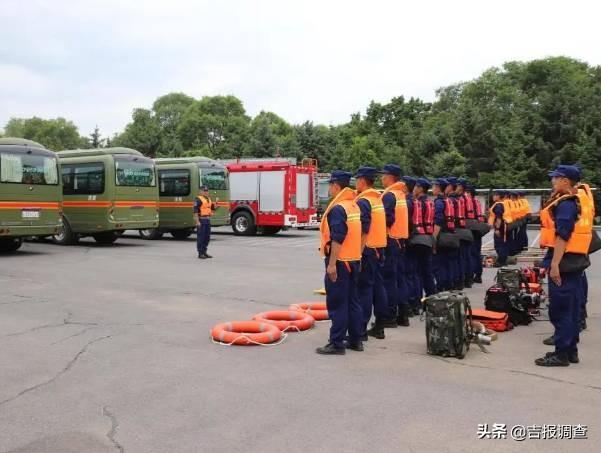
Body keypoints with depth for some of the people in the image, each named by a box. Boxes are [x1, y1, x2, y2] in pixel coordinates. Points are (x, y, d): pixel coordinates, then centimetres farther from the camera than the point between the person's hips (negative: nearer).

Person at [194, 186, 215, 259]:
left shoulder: (209, 199, 16)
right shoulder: (198, 199, -9)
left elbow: (212, 209, 22)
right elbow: (195, 211, -15)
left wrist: (215, 206, 2)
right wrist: (197, 221, -21)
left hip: (207, 220, 8)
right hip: (201, 220, -8)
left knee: (207, 236, 11)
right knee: (201, 237, -4)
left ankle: (204, 252, 20)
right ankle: (200, 253, 1)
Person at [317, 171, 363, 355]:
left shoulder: (338, 208, -15)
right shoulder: (354, 205, 12)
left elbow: (337, 238, -22)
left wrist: (331, 264, -21)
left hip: (340, 261, -9)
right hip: (354, 260, 9)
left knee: (337, 304, -4)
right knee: (353, 301, 14)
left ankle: (337, 343, 1)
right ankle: (355, 340, 21)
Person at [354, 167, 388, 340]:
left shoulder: (363, 201, -14)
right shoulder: (378, 199, 14)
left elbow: (363, 231, -20)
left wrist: (358, 254, -19)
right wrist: (380, 252, 21)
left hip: (367, 250, -9)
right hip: (379, 248, 9)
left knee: (364, 289, -5)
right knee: (378, 286, 12)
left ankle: (361, 329, -2)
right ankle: (379, 327, 20)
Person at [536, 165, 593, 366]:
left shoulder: (565, 204, -16)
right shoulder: (580, 200, 14)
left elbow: (562, 236, -23)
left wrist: (554, 264, -24)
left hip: (564, 260, -10)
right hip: (577, 260, 10)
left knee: (560, 309, -4)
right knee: (572, 307, 14)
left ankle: (561, 354, 1)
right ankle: (571, 350, 23)